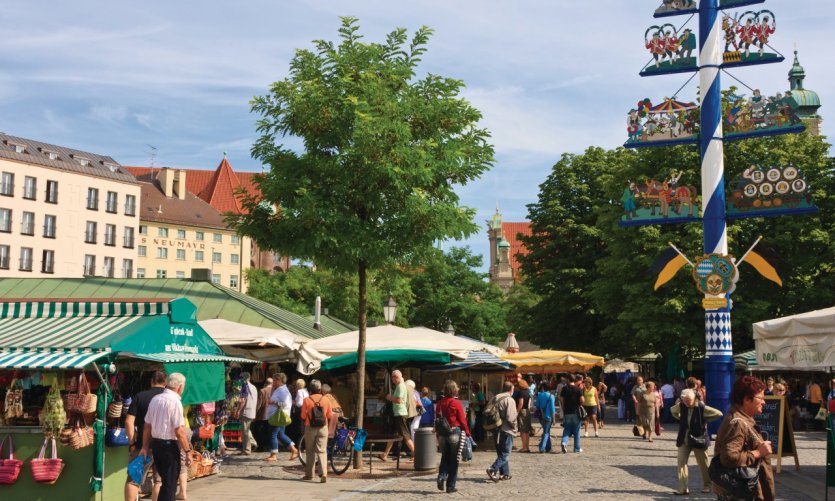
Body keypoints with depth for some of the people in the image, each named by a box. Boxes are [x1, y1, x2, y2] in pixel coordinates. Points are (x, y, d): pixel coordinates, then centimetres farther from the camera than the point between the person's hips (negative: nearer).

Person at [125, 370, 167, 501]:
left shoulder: (139, 396, -1)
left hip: (141, 446, 0)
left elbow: (129, 422, -7)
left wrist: (132, 442, -2)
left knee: (133, 479, 9)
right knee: (159, 480, 12)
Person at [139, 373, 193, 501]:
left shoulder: (155, 399, 7)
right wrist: (188, 451, -12)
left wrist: (145, 447, 19)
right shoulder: (175, 402, -16)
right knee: (170, 485, 2)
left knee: (165, 481, 20)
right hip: (169, 446, -7)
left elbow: (147, 426, 12)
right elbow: (179, 431, -18)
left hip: (155, 443, 7)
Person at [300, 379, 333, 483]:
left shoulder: (307, 400, -8)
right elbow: (330, 416, 1)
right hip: (323, 428, 1)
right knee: (322, 451, 0)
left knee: (310, 451, 12)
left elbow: (303, 416, -4)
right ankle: (323, 473, -14)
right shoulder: (326, 400, -3)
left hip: (310, 428, -1)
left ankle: (309, 474, 19)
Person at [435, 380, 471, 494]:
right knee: (454, 460, 6)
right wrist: (467, 432, 5)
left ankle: (441, 477, -6)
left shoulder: (440, 403, 1)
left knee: (444, 457, 17)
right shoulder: (456, 403, -12)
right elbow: (462, 420, -8)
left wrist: (438, 434, 17)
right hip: (455, 433, -4)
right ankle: (450, 486, 8)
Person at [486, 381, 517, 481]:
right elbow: (511, 417, -20)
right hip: (506, 430, -8)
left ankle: (505, 473, 20)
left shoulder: (495, 399, 10)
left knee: (501, 453, 16)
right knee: (505, 454, -4)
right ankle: (493, 469, -19)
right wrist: (515, 428, -5)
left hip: (497, 429, 8)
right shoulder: (510, 400, -13)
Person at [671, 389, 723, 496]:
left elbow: (719, 414, -15)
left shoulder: (702, 408, -16)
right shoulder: (681, 406, -2)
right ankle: (682, 489, -1)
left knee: (703, 464, 10)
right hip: (684, 440, 4)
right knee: (681, 462, -4)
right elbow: (672, 410, 20)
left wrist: (705, 420, -11)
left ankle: (707, 486, 29)